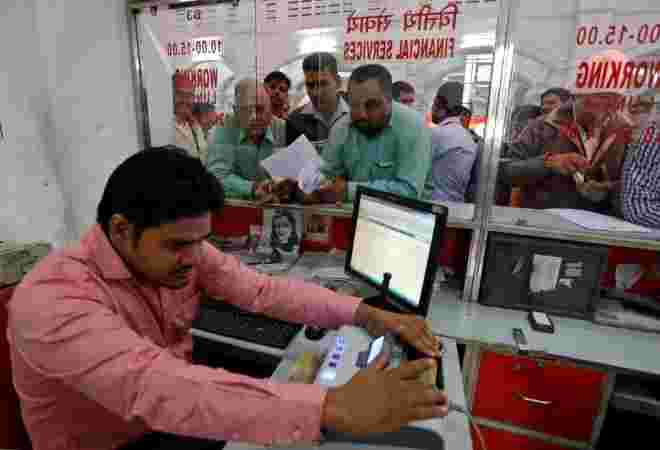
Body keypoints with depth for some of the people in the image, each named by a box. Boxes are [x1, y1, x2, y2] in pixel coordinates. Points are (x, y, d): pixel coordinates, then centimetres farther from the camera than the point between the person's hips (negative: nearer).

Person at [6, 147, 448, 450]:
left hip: (179, 410, 5)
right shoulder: (52, 301, -32)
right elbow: (157, 388, -45)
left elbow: (265, 290, -17)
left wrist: (370, 315, -27)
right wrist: (335, 406, -52)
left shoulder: (183, 250, -12)